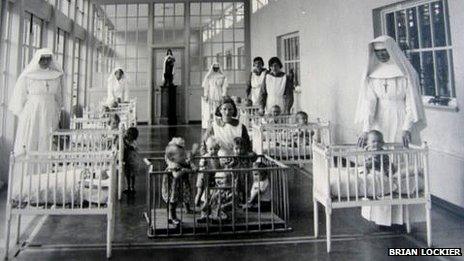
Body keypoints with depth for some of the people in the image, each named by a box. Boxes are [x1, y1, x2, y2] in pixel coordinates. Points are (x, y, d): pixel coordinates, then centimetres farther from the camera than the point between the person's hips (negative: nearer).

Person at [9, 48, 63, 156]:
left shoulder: (55, 76, 6)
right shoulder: (28, 76, -2)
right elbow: (20, 96, 3)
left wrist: (58, 118, 10)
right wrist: (22, 118, 1)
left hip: (49, 115, 2)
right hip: (31, 115, -2)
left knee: (47, 146, -1)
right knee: (28, 147, -2)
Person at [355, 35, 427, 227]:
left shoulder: (406, 72, 0)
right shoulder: (372, 73, 5)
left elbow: (412, 102, -6)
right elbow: (369, 102, -5)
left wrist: (407, 128, -18)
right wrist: (366, 130, -17)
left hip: (401, 125, -2)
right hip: (380, 125, 2)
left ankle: (402, 215, 7)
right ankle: (381, 216, 6)